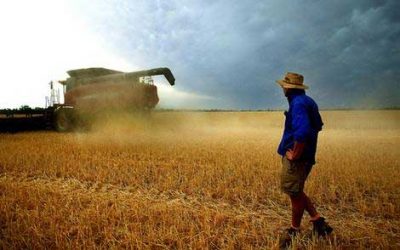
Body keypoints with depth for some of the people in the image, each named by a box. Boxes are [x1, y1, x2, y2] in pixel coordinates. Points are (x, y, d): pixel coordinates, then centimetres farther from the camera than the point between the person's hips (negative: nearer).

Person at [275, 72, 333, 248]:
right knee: (295, 192, 19)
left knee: (295, 193, 3)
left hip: (296, 158, -10)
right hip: (304, 155, 10)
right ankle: (317, 220, 24)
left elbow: (302, 132, -32)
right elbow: (318, 126, 26)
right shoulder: (308, 101, 13)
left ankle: (294, 232, 17)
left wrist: (295, 154, -22)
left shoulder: (298, 103, -19)